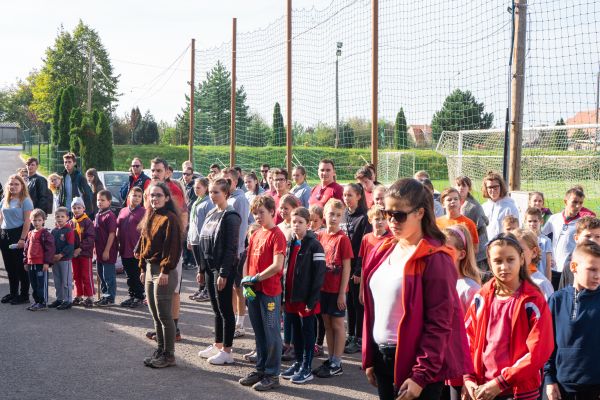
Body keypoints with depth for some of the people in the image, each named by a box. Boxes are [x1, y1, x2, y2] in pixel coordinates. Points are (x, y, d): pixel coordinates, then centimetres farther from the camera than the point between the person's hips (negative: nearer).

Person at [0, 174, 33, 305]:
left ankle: (24, 295, 8)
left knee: (21, 266, -1)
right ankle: (13, 293, 24)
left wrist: (22, 239, -18)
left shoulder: (25, 201, -7)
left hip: (18, 234, -6)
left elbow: (27, 221, -12)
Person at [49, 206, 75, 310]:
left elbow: (70, 246, -16)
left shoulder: (69, 230, -10)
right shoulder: (54, 231, 11)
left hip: (65, 259, -7)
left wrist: (60, 255, -17)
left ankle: (68, 300, 5)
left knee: (66, 281, -2)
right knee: (57, 281, 15)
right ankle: (59, 299, 26)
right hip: (55, 260, 7)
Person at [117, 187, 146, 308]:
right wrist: (118, 244, 10)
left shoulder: (143, 212, -6)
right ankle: (131, 296, 24)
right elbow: (118, 229, 17)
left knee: (137, 275, 3)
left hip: (137, 250, -5)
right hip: (125, 250, 5)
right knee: (129, 275, 14)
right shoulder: (122, 211, 11)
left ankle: (139, 297, 13)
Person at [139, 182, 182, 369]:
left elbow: (173, 247, -17)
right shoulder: (150, 218, 13)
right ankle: (160, 350, 23)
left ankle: (168, 355, 6)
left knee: (164, 315, -3)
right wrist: (143, 268, 14)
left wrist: (166, 271, -19)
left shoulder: (170, 219, -12)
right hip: (150, 269, 8)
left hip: (163, 272, -8)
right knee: (156, 315, 14)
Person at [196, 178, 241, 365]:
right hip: (210, 268, 8)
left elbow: (231, 248, -16)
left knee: (225, 309, -1)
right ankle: (217, 345, 25)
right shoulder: (211, 214, 13)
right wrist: (201, 269, 14)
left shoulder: (231, 217, -12)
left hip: (223, 269, -8)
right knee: (216, 309, 15)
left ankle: (227, 351, 5)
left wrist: (224, 273, -20)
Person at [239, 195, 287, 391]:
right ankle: (261, 369, 27)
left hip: (270, 291, -8)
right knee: (259, 332, 16)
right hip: (253, 291, 8)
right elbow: (247, 261, 13)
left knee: (271, 333, 1)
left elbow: (277, 266, -20)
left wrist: (255, 278, -14)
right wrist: (246, 283, -2)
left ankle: (272, 375, 9)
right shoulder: (255, 235, 12)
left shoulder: (277, 235, -12)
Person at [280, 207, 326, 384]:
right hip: (290, 297, 6)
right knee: (296, 331, 15)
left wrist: (312, 299, -17)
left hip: (306, 298, -6)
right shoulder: (290, 243, 10)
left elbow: (319, 274, -14)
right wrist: (284, 295, 9)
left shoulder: (314, 245, -10)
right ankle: (298, 362, 27)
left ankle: (307, 368, 10)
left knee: (307, 331, 3)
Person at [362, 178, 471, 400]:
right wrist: (369, 358, 13)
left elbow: (439, 324, -16)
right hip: (382, 357, 7)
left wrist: (421, 376, -18)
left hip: (415, 362, -7)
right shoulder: (383, 251, 8)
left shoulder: (435, 259, -14)